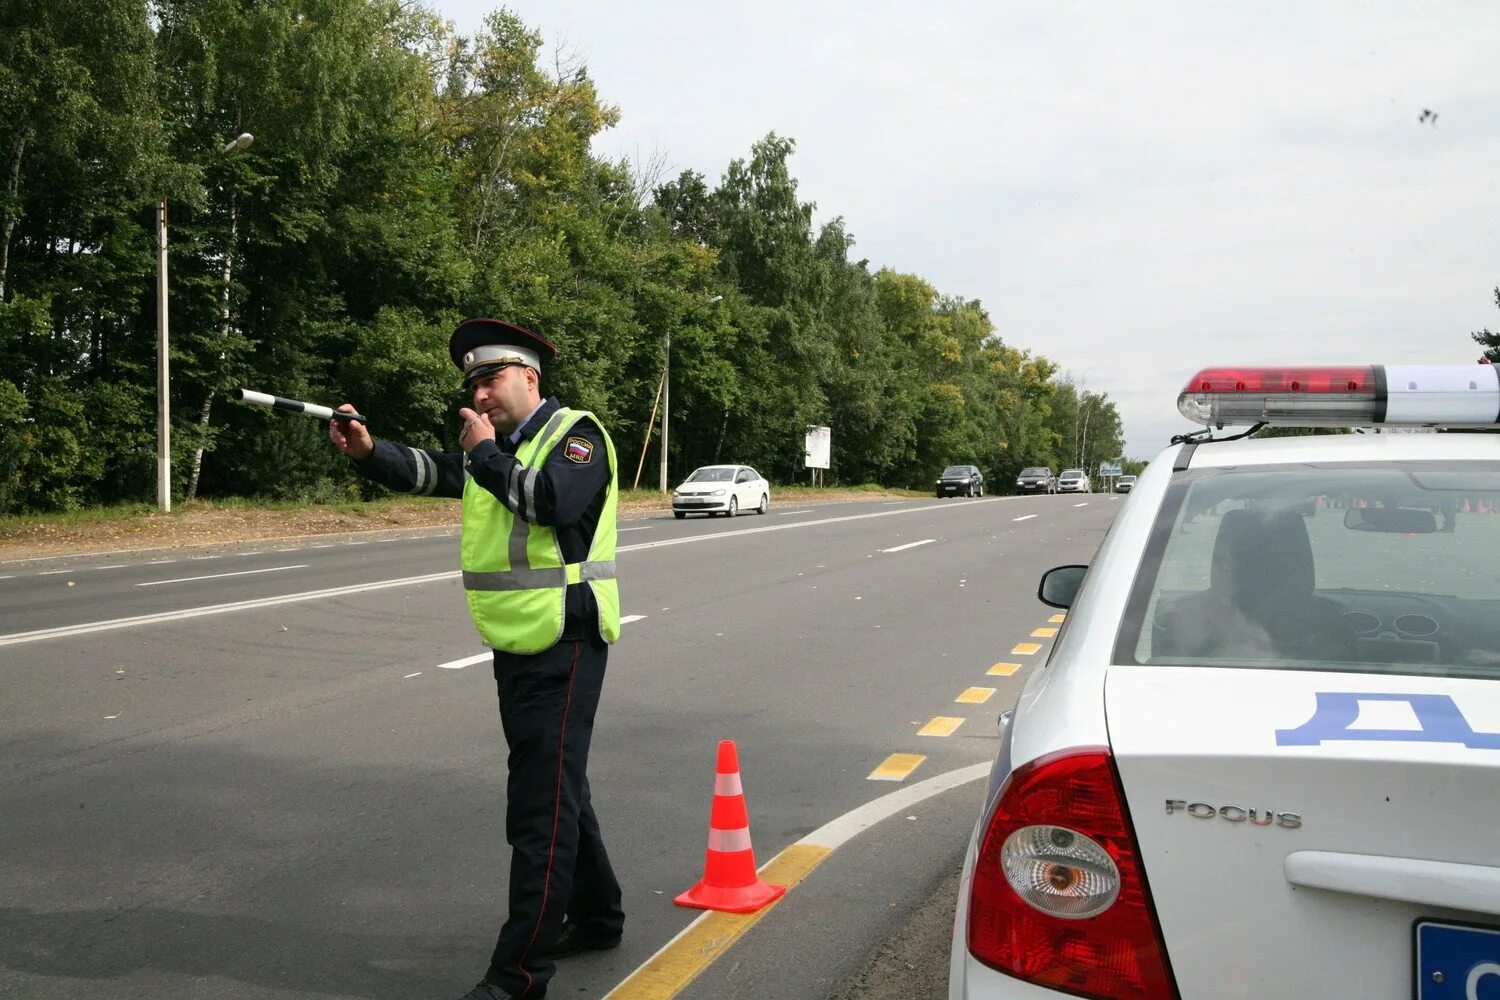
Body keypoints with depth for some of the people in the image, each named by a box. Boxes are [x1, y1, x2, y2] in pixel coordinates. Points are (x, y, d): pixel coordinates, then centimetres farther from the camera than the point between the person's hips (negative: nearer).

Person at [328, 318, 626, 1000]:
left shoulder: (575, 433, -8)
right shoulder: (496, 447, 16)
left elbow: (555, 500, -26)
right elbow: (425, 472, 7)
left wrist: (485, 452, -16)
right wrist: (366, 451, -10)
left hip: (563, 647, -9)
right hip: (517, 645, 9)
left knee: (541, 809, -8)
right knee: (557, 789, 18)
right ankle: (596, 917, 34)